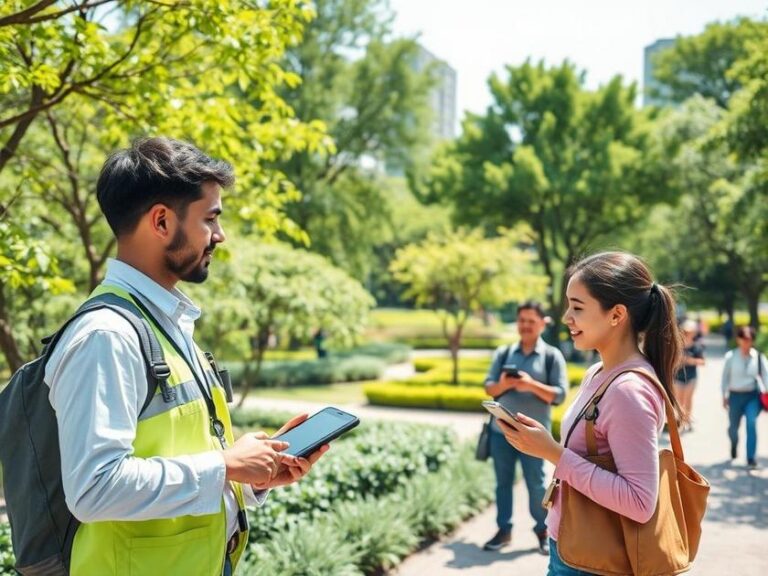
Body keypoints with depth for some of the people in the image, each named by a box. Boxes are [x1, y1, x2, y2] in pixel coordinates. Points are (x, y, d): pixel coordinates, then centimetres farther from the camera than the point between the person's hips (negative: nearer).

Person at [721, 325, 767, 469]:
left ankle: (751, 458, -13)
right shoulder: (731, 356, -4)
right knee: (733, 426, 11)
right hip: (735, 396, 1)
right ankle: (734, 444, 47)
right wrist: (724, 396, 3)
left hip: (753, 395, -1)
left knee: (751, 423, -19)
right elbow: (725, 376, 3)